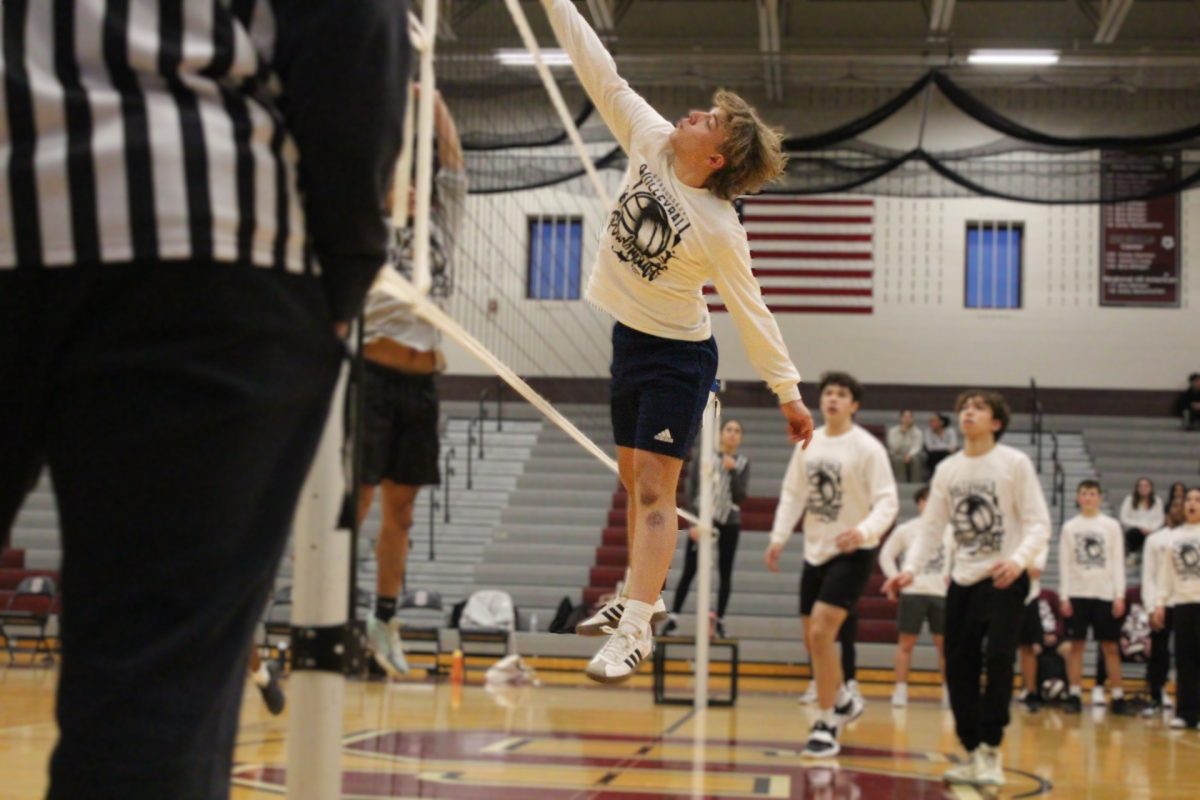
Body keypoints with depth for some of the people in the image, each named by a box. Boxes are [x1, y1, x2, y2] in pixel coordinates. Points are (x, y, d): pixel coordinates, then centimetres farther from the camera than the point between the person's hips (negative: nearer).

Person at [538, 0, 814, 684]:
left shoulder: (719, 230, -22)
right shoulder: (649, 142, -7)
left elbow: (751, 312, -15)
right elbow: (602, 75, -5)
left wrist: (789, 392, -13)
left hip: (678, 355, -7)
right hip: (630, 338, 7)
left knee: (654, 488, -11)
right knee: (634, 480, 16)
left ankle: (636, 631, -13)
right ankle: (644, 593, 31)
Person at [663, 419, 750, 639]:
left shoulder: (742, 463, 4)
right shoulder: (702, 458, 0)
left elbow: (740, 496, -5)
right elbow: (691, 493, -1)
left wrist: (732, 471, -16)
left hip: (729, 523, 2)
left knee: (725, 573, 3)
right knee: (688, 571, -3)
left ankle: (720, 620, 9)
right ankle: (673, 617, 1)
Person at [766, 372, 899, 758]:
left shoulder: (867, 448, -11)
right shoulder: (807, 444, 5)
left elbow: (887, 501, -15)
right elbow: (793, 493, 12)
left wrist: (864, 530, -32)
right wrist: (779, 537, 2)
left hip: (853, 553, -6)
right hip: (815, 551, 6)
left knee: (821, 631, -18)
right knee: (812, 639, 11)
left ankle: (825, 727, -7)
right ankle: (843, 701, 37)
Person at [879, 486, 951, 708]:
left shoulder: (950, 531, 4)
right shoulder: (906, 530, 3)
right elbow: (886, 555, 7)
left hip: (941, 594, 1)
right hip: (913, 592, -1)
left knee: (944, 644, 2)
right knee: (906, 643, -1)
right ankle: (900, 691, 4)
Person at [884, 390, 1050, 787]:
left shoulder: (1014, 463, -5)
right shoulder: (947, 470, 9)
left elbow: (1038, 522, -9)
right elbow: (931, 528, 10)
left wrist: (1019, 560, -27)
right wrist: (910, 568, -5)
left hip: (1004, 579, -5)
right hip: (962, 581, 5)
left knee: (998, 659, -17)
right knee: (958, 668, 3)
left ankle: (990, 750, -7)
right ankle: (973, 753, 15)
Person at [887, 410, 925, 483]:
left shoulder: (917, 431, 0)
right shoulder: (893, 430, -3)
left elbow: (917, 447, -10)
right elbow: (894, 447, -15)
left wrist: (910, 454, -30)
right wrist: (901, 434, -24)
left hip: (912, 455, 1)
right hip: (896, 455, -1)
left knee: (915, 459, -33)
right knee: (899, 460, -35)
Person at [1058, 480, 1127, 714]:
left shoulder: (1111, 526, 4)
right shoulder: (1070, 527, 6)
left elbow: (1118, 562, 2)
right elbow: (1064, 564, 5)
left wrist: (1120, 595, -5)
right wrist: (1065, 597, -2)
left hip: (1105, 594, -1)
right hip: (1077, 594, 1)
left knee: (1110, 646, 1)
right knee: (1076, 644, 1)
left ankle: (1118, 696, 4)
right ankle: (1075, 695, 5)